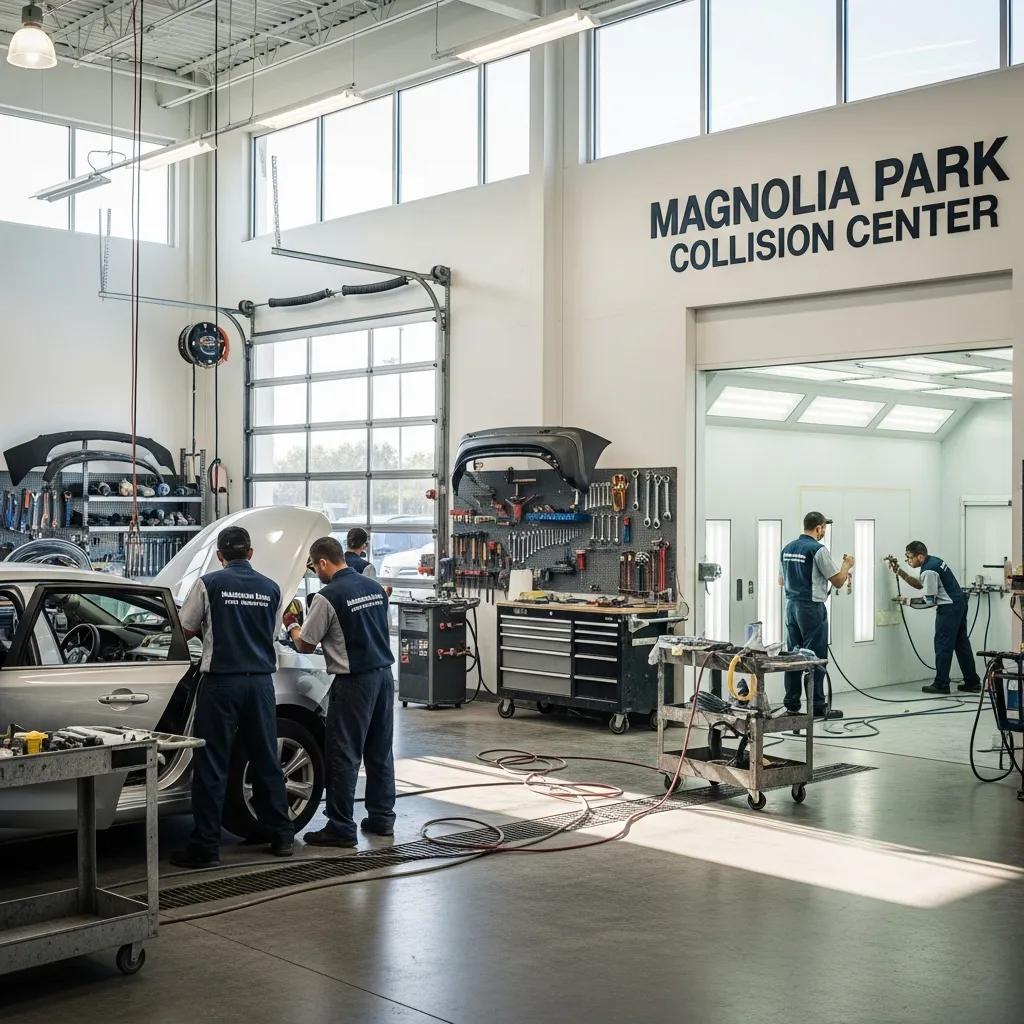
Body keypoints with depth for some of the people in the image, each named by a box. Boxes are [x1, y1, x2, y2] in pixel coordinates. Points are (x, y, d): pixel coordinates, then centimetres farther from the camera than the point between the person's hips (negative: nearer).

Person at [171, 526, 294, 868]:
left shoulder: (209, 583, -4)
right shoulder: (271, 589, 6)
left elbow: (186, 629, 3)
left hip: (221, 681, -3)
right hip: (260, 681, 4)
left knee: (211, 765, 1)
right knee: (267, 760, 13)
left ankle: (205, 846, 3)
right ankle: (280, 836, 20)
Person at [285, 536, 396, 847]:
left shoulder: (327, 597, -13)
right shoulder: (374, 587, 9)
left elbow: (305, 645, -5)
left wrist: (291, 626, 15)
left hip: (354, 682, -7)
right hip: (384, 673, 8)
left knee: (343, 755, -1)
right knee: (380, 751, 14)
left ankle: (341, 827, 2)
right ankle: (382, 818, 21)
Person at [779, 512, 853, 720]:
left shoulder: (788, 548, 10)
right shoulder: (818, 549, -14)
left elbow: (782, 580, 20)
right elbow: (838, 581, -11)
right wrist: (847, 565, 8)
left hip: (791, 605, 8)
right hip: (811, 607, -8)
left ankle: (792, 705, 11)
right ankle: (818, 706, 0)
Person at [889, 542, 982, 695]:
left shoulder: (929, 571, -21)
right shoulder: (932, 560, 8)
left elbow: (929, 601, -17)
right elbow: (920, 584, 19)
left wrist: (908, 601, -6)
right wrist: (899, 572, 13)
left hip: (949, 608, -10)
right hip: (959, 603, 10)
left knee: (943, 645, -3)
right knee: (961, 644, 13)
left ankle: (941, 684, 2)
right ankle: (972, 682, 17)